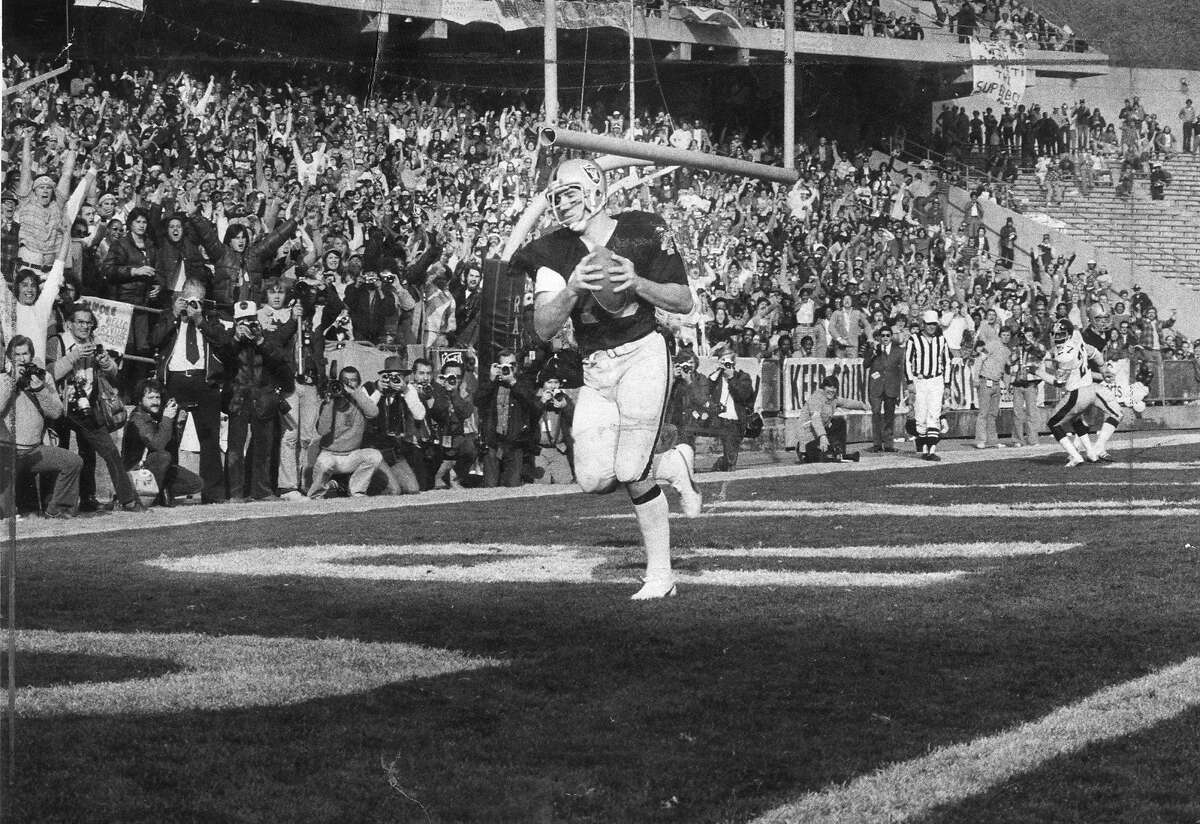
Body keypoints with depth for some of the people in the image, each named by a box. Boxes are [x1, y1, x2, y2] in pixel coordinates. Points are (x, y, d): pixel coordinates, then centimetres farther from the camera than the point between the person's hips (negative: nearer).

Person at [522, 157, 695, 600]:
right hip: (595, 370, 4)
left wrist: (637, 283, -18)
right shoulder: (553, 253, 1)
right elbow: (543, 327, -7)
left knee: (632, 473, -12)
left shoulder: (643, 232, -5)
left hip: (643, 354, -4)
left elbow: (684, 302, -1)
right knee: (594, 479, -8)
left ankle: (660, 574, 4)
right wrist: (573, 288, -25)